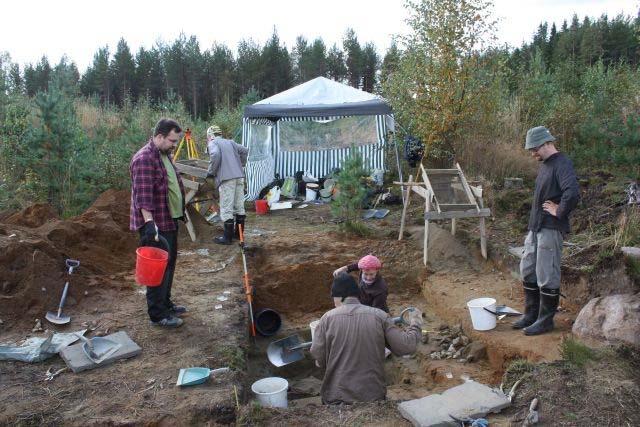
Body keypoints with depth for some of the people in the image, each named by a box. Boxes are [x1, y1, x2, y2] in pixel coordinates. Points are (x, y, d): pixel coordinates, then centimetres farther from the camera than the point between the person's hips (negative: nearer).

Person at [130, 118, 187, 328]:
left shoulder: (165, 155, 13)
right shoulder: (144, 159, -19)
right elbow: (144, 194, -27)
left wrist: (181, 210, 26)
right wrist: (149, 222, -34)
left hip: (169, 221, 10)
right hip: (155, 224, -10)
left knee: (169, 264, 18)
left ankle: (166, 304, 33)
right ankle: (158, 315, 8)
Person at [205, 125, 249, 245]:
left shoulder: (212, 144, 3)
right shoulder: (230, 142, 22)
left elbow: (215, 155, -18)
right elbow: (244, 150, 16)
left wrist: (211, 172, -8)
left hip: (226, 178, -7)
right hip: (239, 176, 7)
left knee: (226, 208, -2)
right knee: (239, 205, 13)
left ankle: (227, 237, 1)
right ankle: (238, 233, 23)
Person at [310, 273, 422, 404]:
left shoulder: (328, 318, -8)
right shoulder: (379, 316, -6)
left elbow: (317, 354, -8)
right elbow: (406, 346, -6)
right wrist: (415, 323, 11)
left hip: (336, 397, -1)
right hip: (373, 395, 1)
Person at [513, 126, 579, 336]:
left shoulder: (561, 164, -16)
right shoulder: (544, 165, 14)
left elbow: (572, 193, -31)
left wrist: (559, 212, -17)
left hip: (551, 229, -10)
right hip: (536, 227, 10)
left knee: (547, 275, -1)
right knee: (527, 270, 15)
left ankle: (546, 320, 11)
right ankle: (531, 314, 27)